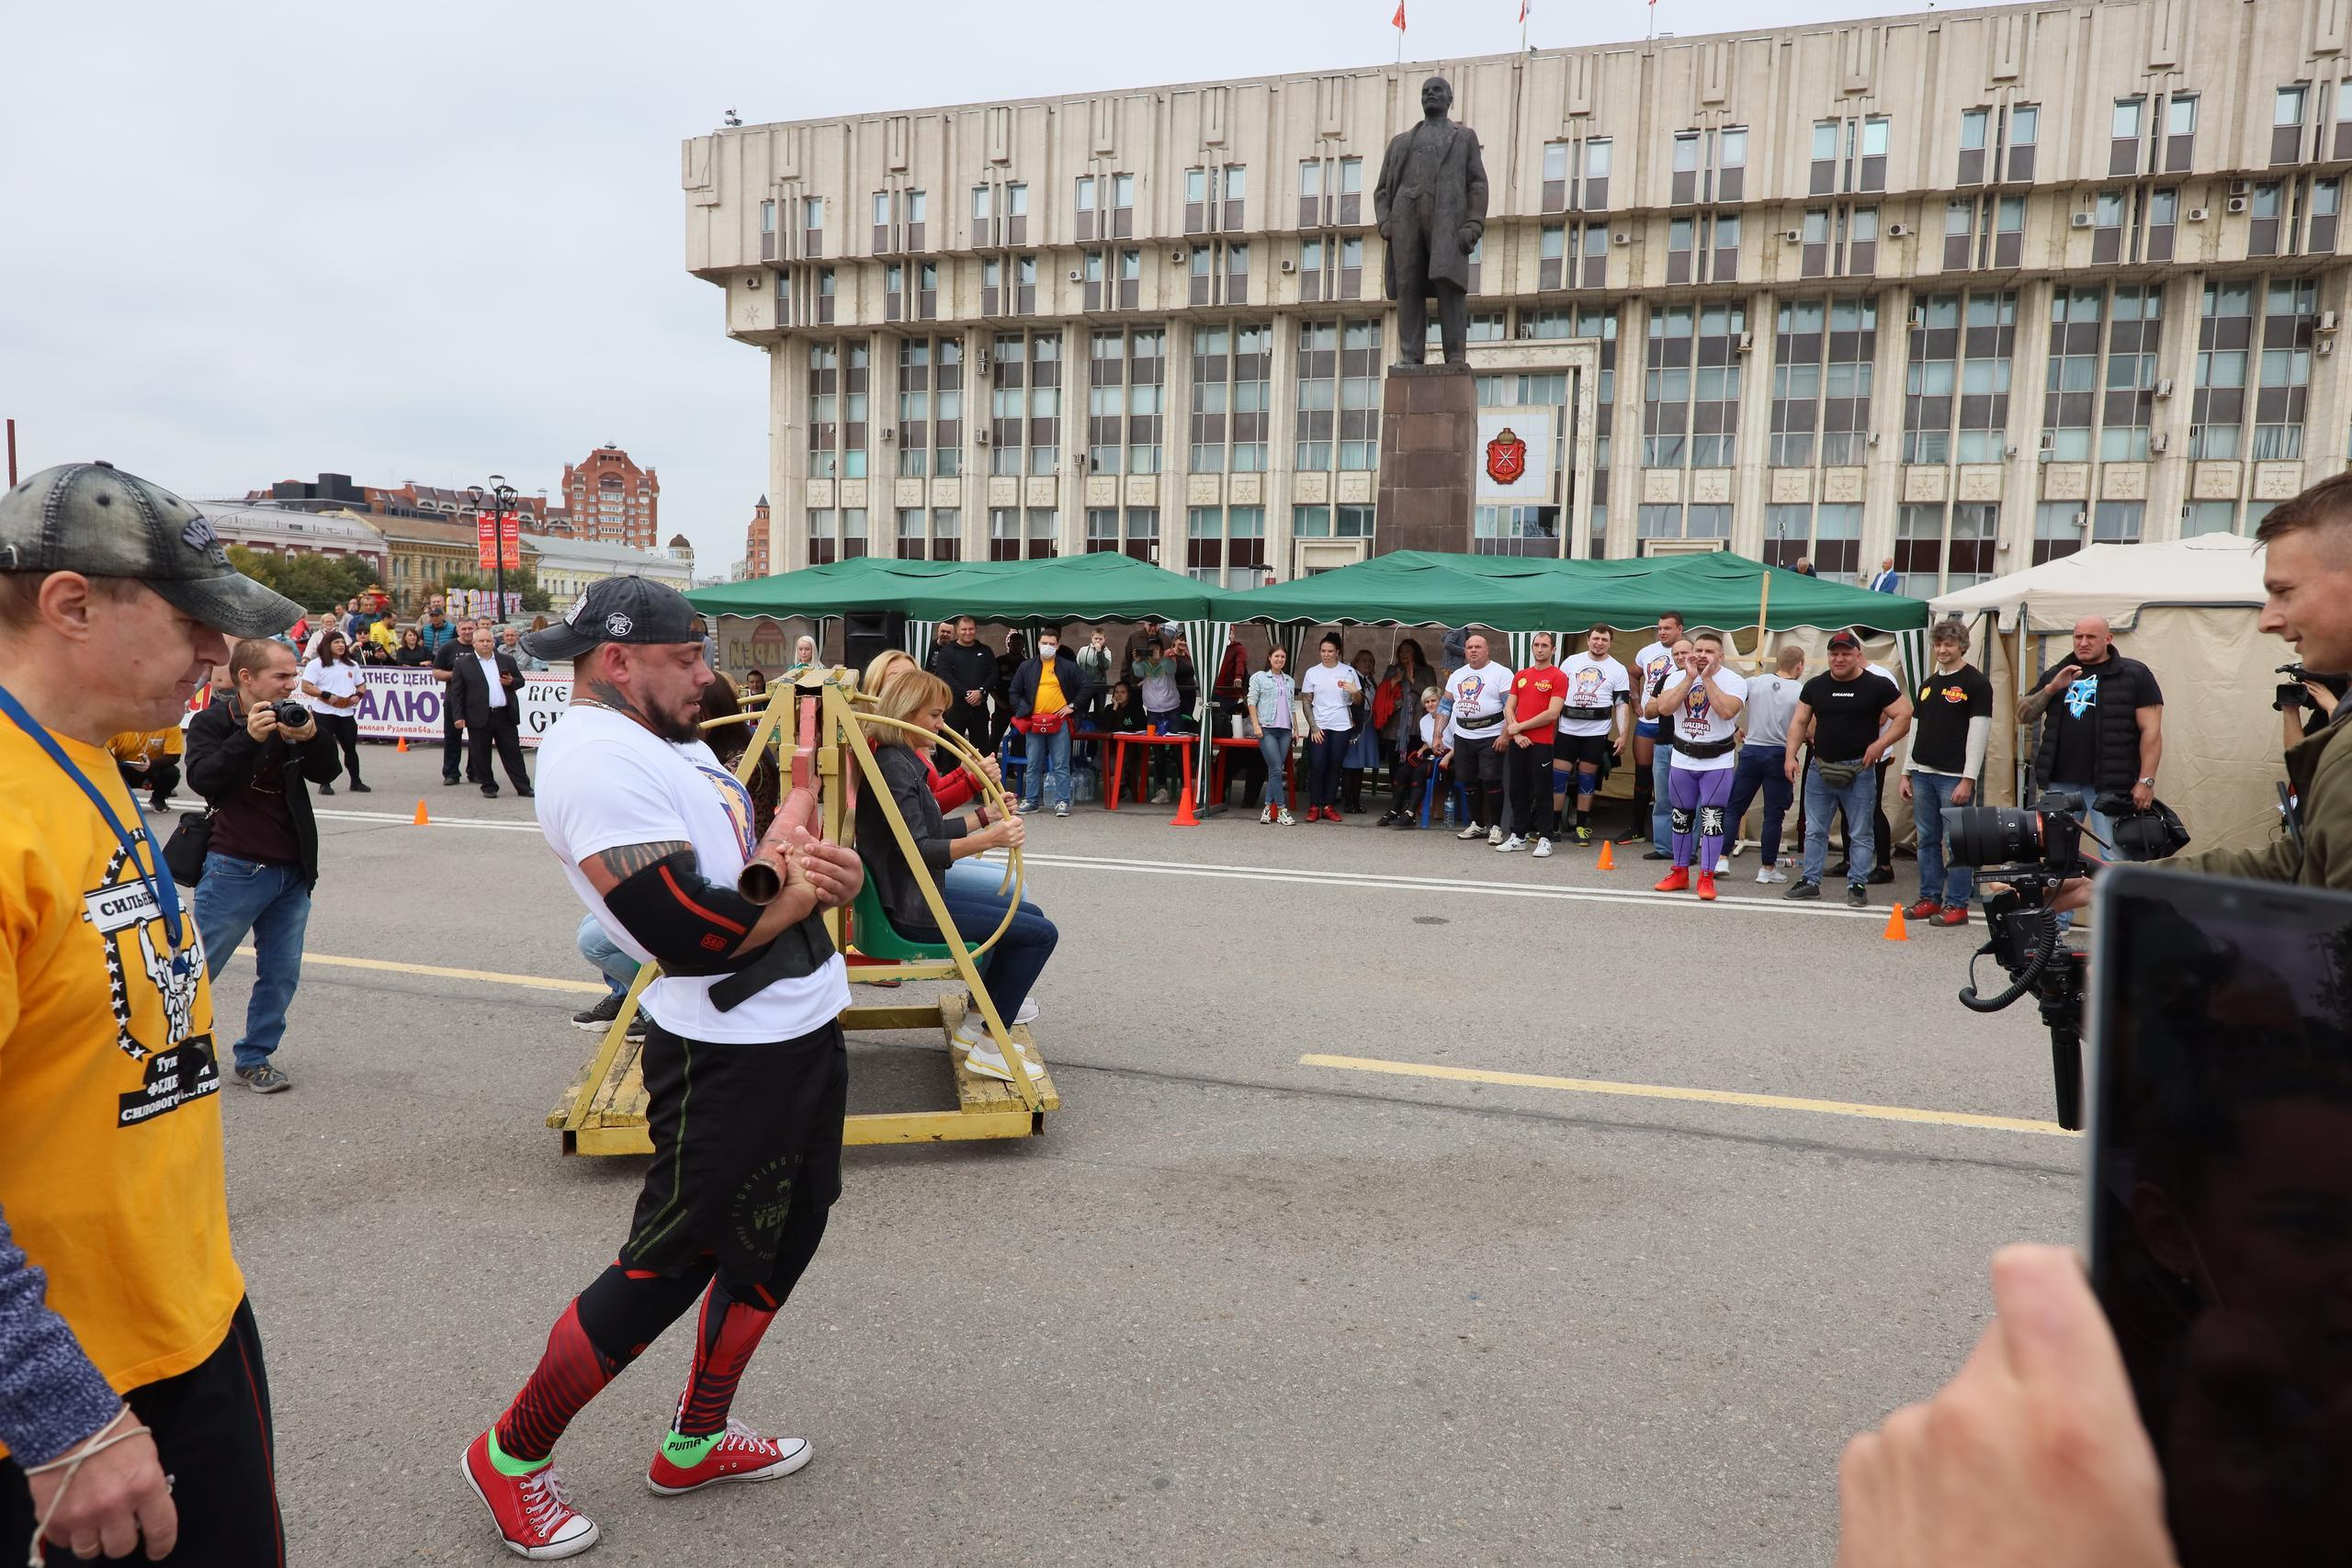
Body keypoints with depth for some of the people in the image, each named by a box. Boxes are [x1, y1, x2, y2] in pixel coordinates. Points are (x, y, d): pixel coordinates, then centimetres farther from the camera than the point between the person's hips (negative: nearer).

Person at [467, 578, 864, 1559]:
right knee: (670, 1268, 2)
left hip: (804, 1031, 10)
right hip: (727, 1061, -10)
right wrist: (799, 892, -12)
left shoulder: (669, 742, 13)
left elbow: (775, 820, 18)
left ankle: (697, 1442, 39)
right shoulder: (598, 758, -19)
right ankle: (512, 1457, 25)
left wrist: (804, 846, -6)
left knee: (780, 1241, 19)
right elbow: (686, 933, -28)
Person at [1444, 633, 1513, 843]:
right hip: (1463, 737, 6)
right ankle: (1477, 824, 20)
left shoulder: (1501, 673, -4)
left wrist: (1505, 735, -19)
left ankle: (1495, 826, 0)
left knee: (1491, 781, -10)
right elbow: (1446, 706, 17)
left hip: (1490, 736, -6)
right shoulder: (1456, 676, 14)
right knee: (1469, 782, 8)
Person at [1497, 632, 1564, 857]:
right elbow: (1510, 708, 12)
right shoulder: (1521, 676, 15)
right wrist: (1515, 734, -5)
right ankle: (1519, 835, 17)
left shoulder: (1558, 676, -3)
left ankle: (1544, 839, 4)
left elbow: (1552, 714, -12)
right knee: (1517, 790, 9)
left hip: (1542, 743, -5)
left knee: (1542, 792, -1)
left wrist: (1519, 727, -9)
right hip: (1517, 742, 5)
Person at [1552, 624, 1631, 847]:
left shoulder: (1618, 670, 4)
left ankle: (1583, 827, 13)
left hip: (1597, 732, -1)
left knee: (1586, 779, 3)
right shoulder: (1572, 661, 8)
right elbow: (1556, 692, 11)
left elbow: (1622, 705, 1)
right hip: (1567, 729, 1)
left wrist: (1623, 735, -9)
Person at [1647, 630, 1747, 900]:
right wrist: (1690, 677, -14)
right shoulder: (1677, 677, 3)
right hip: (1682, 759, 4)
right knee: (1681, 817, 12)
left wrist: (1707, 678, -20)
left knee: (1712, 819, -4)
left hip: (1717, 762, -4)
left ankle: (1706, 878, 2)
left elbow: (1727, 711, -26)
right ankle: (1680, 873, 24)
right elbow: (1664, 708, -13)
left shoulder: (1734, 681, -8)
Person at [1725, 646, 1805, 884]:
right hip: (1780, 755, -2)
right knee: (1773, 814, 5)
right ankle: (1768, 869, 8)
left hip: (1751, 751, 2)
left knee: (1733, 807, 9)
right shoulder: (1801, 691, -6)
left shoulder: (1755, 683, 0)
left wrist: (1737, 729, 15)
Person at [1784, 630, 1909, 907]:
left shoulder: (1877, 685, -3)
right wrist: (1791, 755, 0)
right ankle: (1810, 881, 18)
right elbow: (1799, 722, 10)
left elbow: (1904, 715, -4)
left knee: (1860, 833, 3)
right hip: (1819, 769, 3)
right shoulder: (1815, 686, 7)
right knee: (1814, 830, 9)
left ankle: (1858, 885, 11)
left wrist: (1880, 744, -14)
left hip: (1858, 770, -3)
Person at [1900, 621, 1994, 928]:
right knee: (1927, 840, 10)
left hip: (1954, 776, -7)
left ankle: (1957, 905, 3)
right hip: (1922, 774, 7)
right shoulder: (1927, 685, 17)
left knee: (1956, 842, -3)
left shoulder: (1976, 683, -4)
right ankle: (1930, 898, 17)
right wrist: (1906, 772, 14)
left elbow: (1978, 733, -10)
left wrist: (1968, 779, -16)